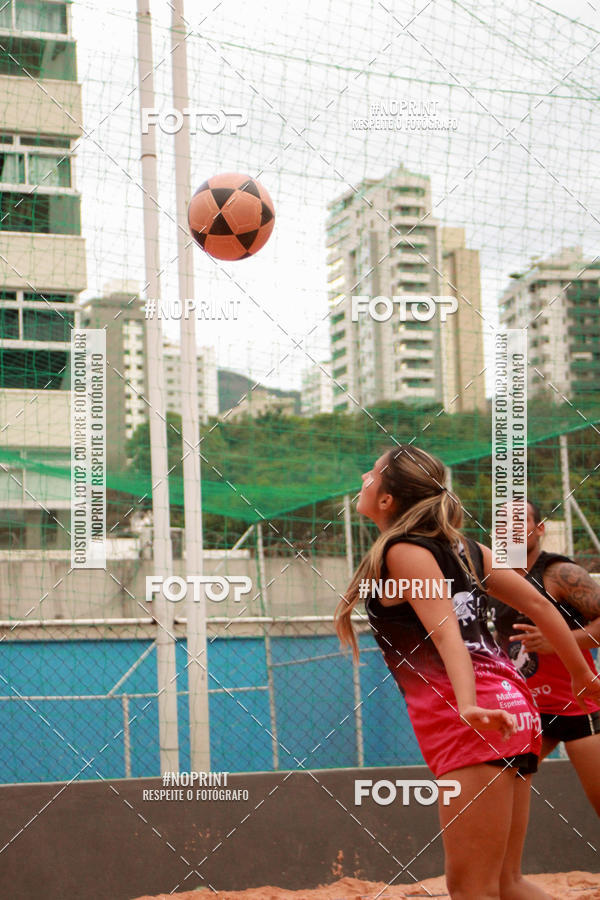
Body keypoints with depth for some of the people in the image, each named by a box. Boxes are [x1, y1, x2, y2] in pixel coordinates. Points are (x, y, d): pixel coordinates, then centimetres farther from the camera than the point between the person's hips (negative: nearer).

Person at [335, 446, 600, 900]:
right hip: (511, 709, 9)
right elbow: (538, 604, 18)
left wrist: (468, 706, -34)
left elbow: (448, 635, -19)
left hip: (475, 724, -9)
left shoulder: (403, 552, -5)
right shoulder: (459, 545, 18)